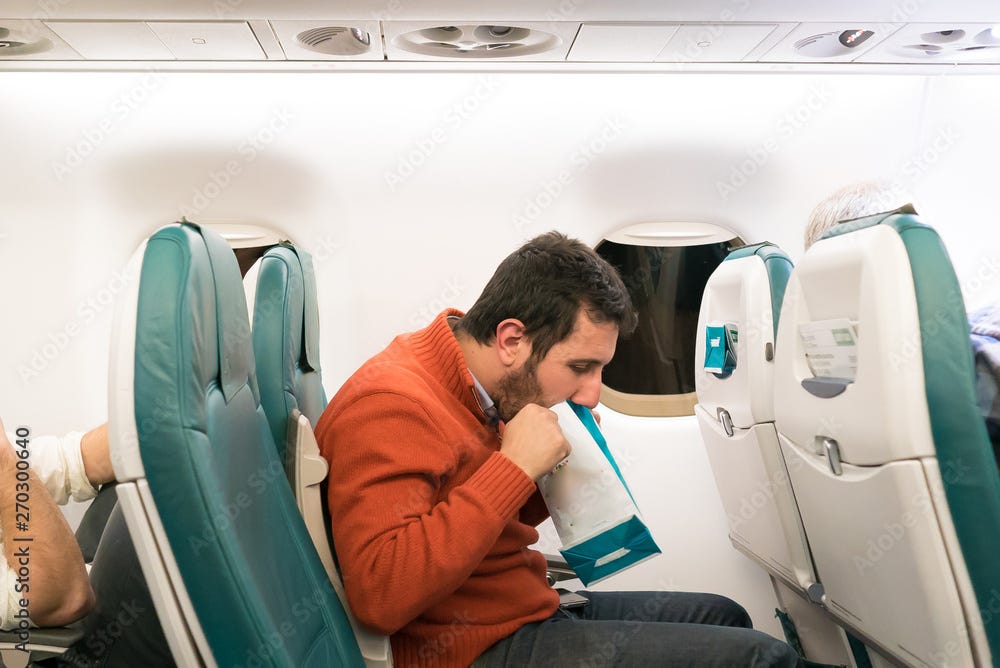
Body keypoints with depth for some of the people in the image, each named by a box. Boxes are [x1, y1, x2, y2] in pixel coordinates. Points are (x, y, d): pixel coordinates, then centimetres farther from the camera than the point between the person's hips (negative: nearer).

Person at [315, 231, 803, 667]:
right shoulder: (392, 406, -23)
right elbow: (381, 597, -34)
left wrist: (552, 472, -3)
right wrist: (516, 468, -30)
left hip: (526, 608, 9)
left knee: (722, 616, 20)